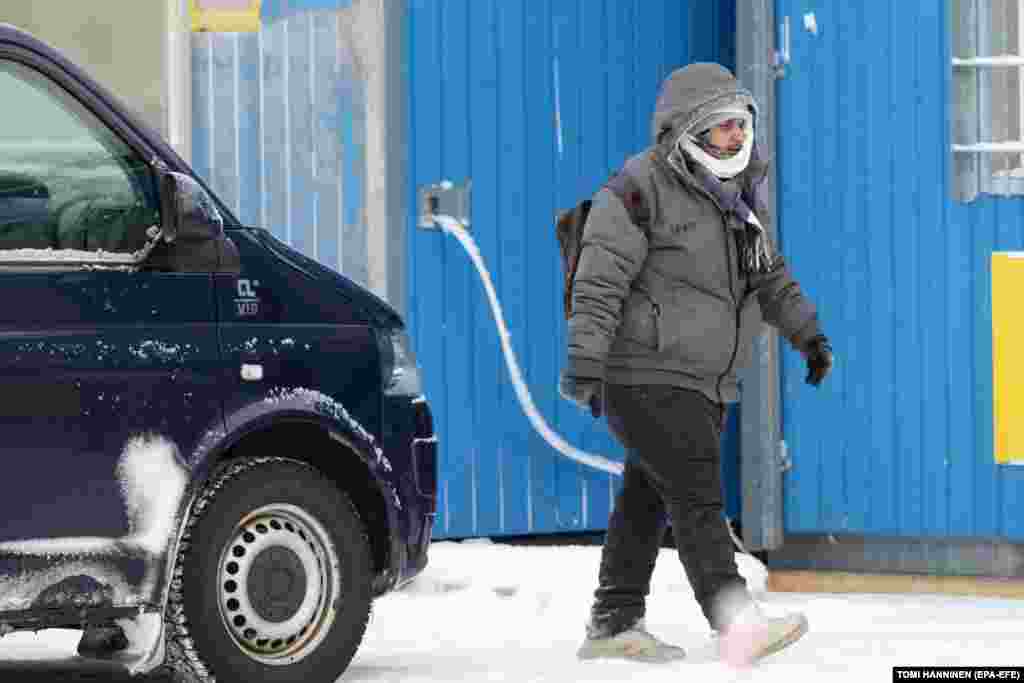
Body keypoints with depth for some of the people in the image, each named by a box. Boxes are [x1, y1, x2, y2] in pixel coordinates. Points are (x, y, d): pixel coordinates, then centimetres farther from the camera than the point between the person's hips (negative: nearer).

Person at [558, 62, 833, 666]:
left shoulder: (737, 192, 13)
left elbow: (769, 274, 27)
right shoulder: (641, 190, -14)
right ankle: (738, 626, -25)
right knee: (698, 498, -16)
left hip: (706, 382, 8)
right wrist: (585, 362, -26)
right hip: (646, 377, -8)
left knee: (648, 499, 13)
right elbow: (600, 282, -19)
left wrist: (808, 332, 25)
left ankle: (614, 625, 20)